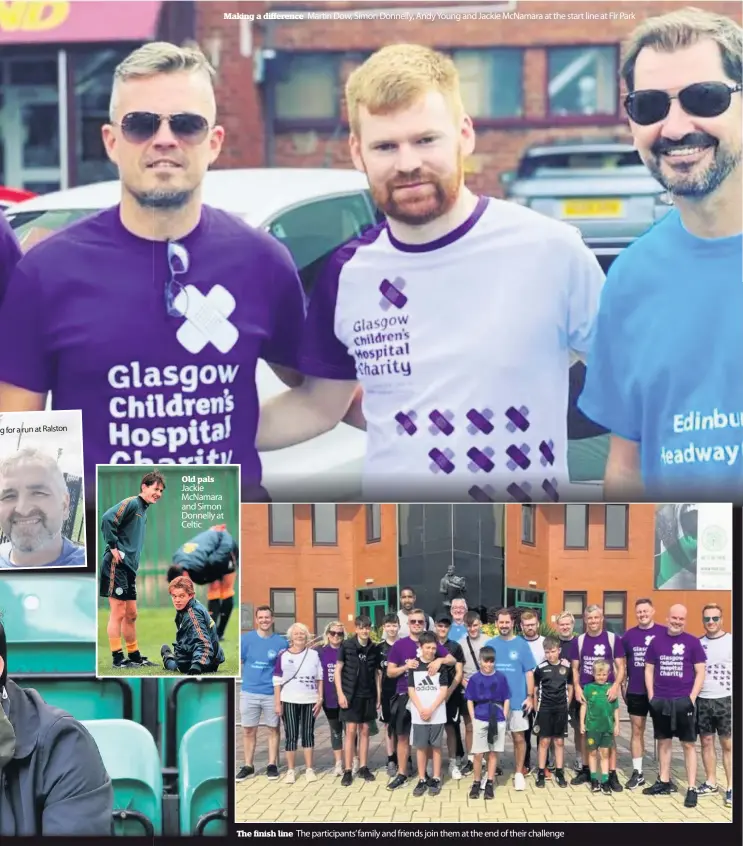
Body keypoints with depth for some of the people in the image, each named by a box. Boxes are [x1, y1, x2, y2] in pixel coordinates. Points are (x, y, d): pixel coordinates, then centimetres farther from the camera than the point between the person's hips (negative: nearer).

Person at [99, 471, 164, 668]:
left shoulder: (143, 510, 20)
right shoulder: (131, 503, -8)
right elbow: (107, 518, -22)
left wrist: (134, 561, 14)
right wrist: (113, 547, -18)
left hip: (129, 567, 10)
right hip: (116, 565, -10)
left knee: (131, 614, 14)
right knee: (118, 612, -7)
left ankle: (134, 657, 22)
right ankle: (118, 659, -4)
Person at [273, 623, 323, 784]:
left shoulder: (314, 654, 5)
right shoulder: (283, 655, 0)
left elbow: (320, 678, 7)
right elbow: (277, 681, 1)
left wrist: (320, 699, 0)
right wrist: (277, 703, -4)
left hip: (310, 701, 1)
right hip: (289, 701, -1)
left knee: (308, 734, 6)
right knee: (291, 735, 1)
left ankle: (309, 769, 12)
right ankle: (290, 770, 6)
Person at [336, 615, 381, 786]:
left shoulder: (374, 649, 4)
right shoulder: (346, 646, -7)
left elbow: (376, 673, 11)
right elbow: (338, 670, -5)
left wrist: (378, 696, 9)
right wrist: (340, 693, -11)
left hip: (368, 696, 3)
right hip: (351, 695, -3)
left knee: (365, 731, 8)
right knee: (351, 732, -4)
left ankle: (363, 768, 16)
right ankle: (348, 771, 0)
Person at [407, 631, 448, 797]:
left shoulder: (440, 666, 0)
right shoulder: (414, 666, 3)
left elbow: (443, 690, -3)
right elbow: (411, 690, 1)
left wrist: (431, 709, -12)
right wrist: (421, 709, -11)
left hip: (437, 714, -1)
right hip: (418, 714, 1)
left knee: (435, 746, 3)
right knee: (420, 747, 4)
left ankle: (436, 779, 10)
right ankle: (422, 780, 10)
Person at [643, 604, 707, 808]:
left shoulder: (692, 642, -1)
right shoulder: (656, 641, 6)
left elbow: (700, 672, -1)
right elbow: (649, 670, 11)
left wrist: (692, 698, -9)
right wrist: (651, 696, 2)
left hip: (684, 701, -3)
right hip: (660, 701, 3)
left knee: (689, 744, -2)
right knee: (663, 742, 12)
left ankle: (692, 789, -1)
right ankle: (664, 782, 23)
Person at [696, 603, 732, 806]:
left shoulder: (731, 642, -2)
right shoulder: (698, 643, 8)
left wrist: (735, 701, -8)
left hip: (725, 700, -4)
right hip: (702, 700, 4)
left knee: (728, 745, -2)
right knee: (706, 742, 9)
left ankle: (731, 787, 1)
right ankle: (710, 783, 19)